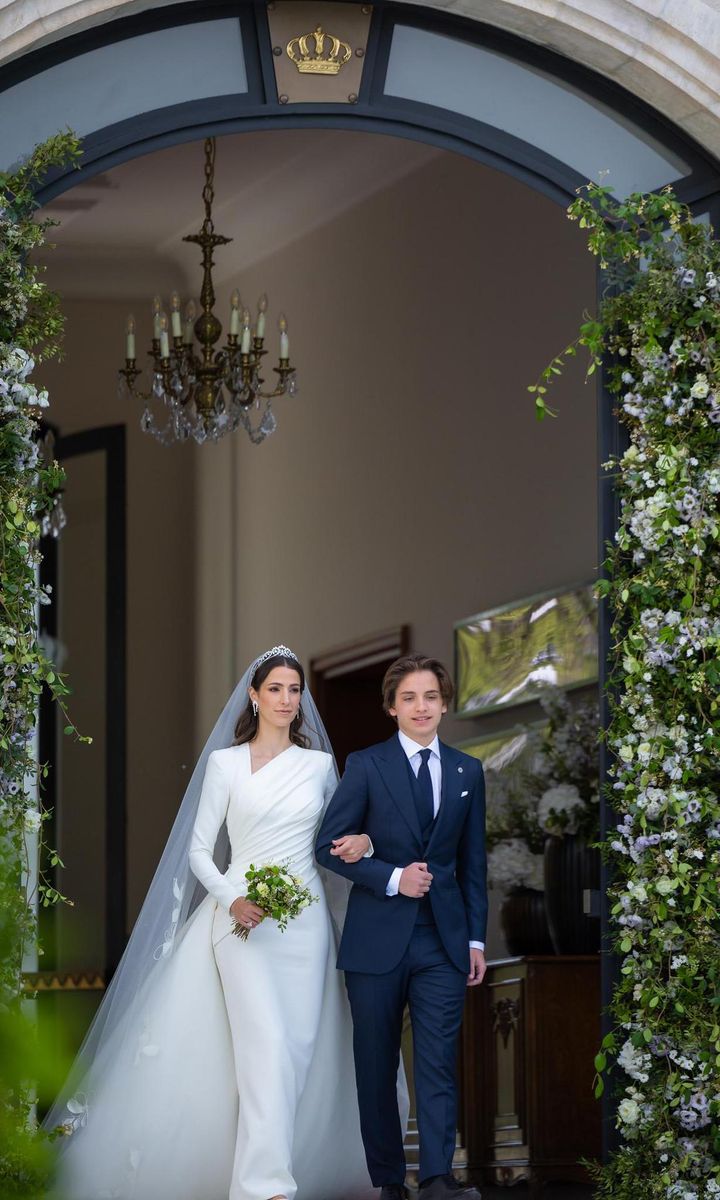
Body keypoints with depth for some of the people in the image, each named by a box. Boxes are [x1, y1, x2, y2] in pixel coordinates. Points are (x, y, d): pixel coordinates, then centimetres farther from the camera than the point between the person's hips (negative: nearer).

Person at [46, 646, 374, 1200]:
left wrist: (362, 840, -3)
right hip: (244, 917, -4)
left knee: (300, 1047, -1)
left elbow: (342, 829, 21)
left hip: (305, 920, 4)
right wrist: (232, 900, -12)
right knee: (265, 1045, -18)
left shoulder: (320, 765, 10)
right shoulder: (225, 763, 3)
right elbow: (199, 849, 4)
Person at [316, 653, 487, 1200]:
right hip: (378, 939, -1)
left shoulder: (468, 772, 10)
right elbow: (329, 845, -2)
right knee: (377, 1066, 4)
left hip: (444, 939, 1)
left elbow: (472, 862, 13)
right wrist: (392, 878, -13)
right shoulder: (365, 766, 1)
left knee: (439, 1060, -8)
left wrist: (476, 939, 9)